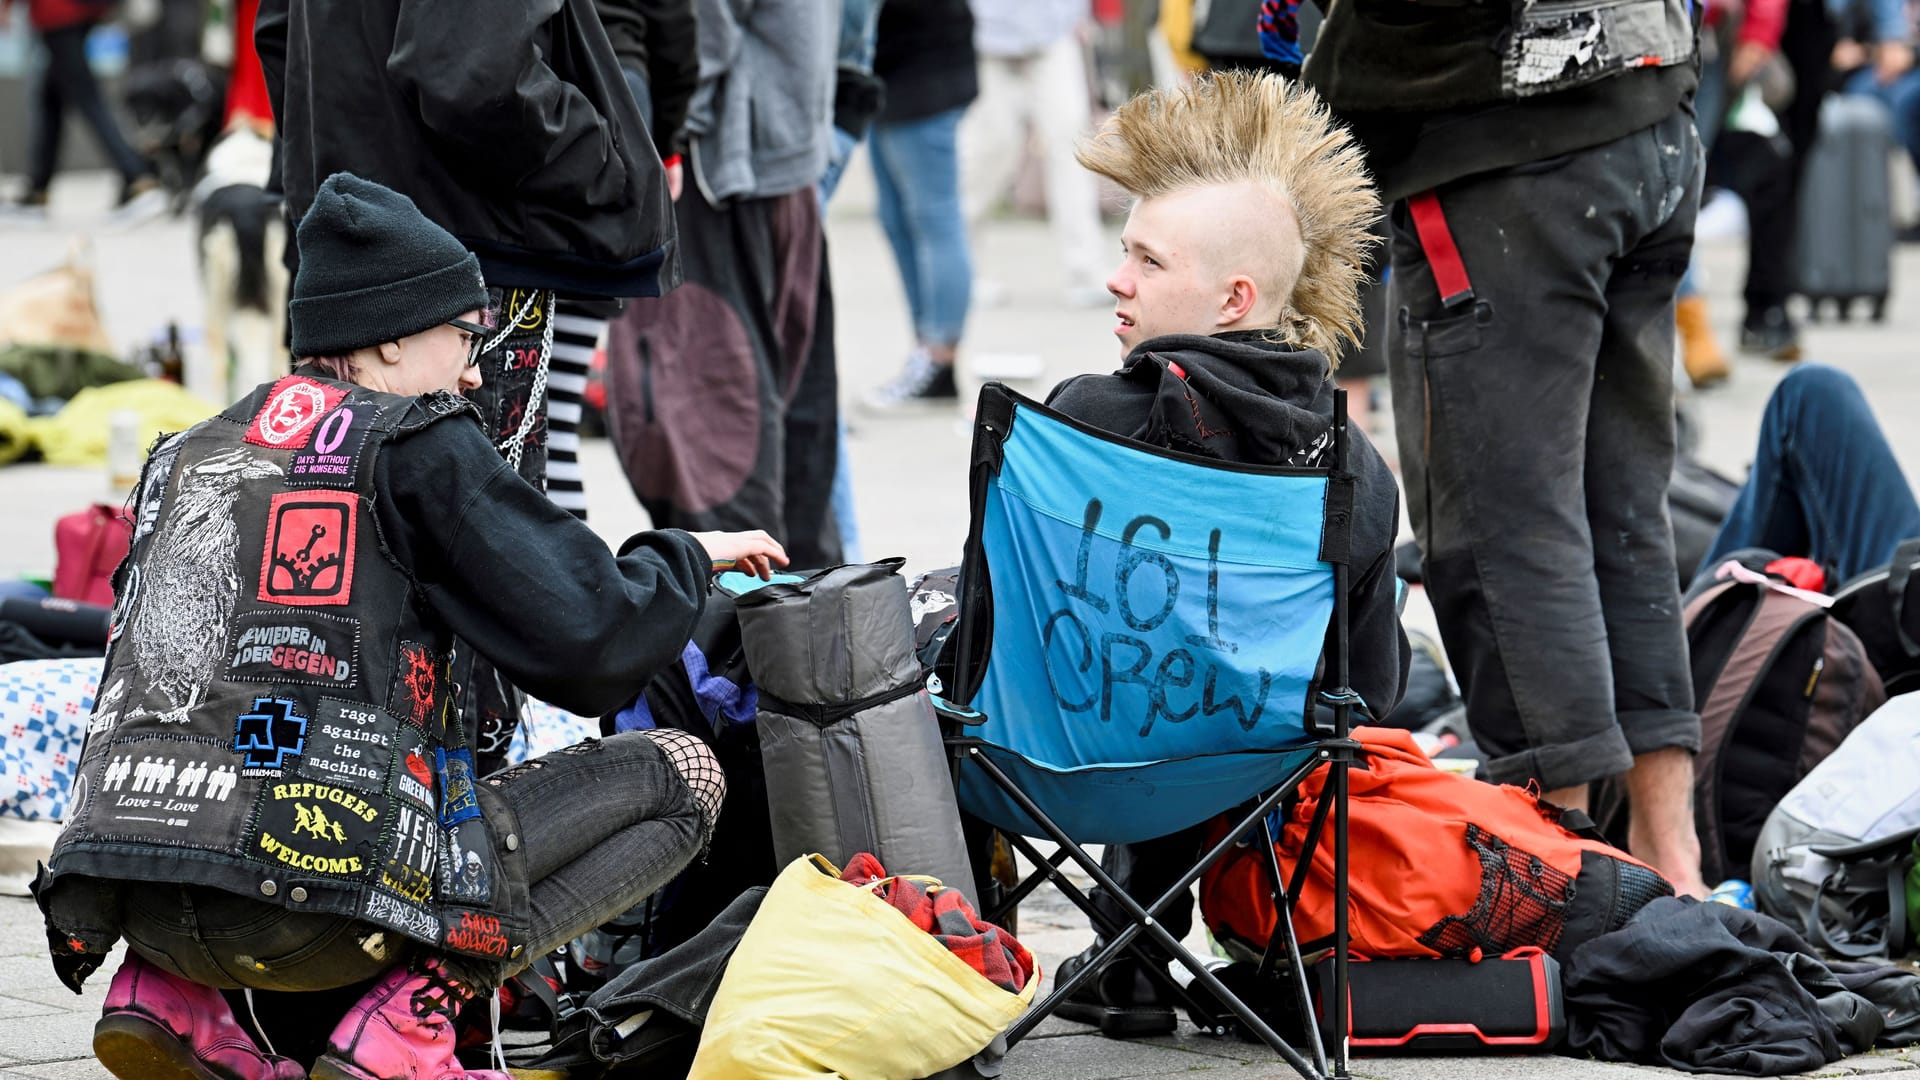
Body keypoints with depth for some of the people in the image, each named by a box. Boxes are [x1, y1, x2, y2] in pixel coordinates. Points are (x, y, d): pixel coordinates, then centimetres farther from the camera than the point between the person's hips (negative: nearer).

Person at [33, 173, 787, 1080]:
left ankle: (165, 993, 14)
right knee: (683, 778, 6)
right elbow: (590, 645, -3)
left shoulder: (188, 453, 23)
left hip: (129, 900, 7)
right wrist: (691, 555, 16)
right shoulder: (416, 444, 3)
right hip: (305, 904, -7)